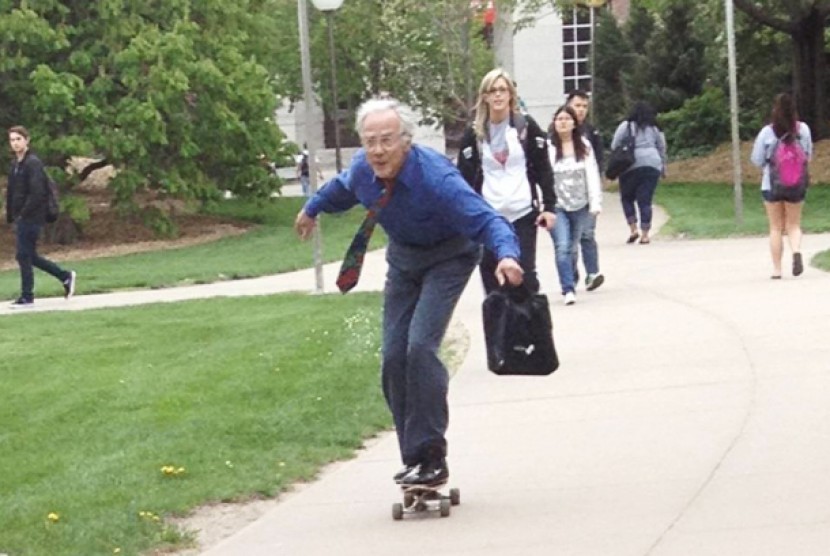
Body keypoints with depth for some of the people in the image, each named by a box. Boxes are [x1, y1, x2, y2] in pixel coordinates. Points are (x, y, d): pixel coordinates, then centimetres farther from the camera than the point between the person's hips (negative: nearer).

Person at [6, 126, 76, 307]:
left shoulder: (33, 163, -13)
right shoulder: (15, 164, 14)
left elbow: (37, 193, -20)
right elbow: (11, 192, 18)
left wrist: (23, 214, -19)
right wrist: (10, 216, 10)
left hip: (30, 218, -9)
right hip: (20, 219, 9)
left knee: (24, 255, -5)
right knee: (28, 256, 13)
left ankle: (27, 297, 3)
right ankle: (66, 276, 24)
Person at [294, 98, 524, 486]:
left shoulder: (435, 178, -35)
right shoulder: (362, 170, -16)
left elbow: (485, 220, -41)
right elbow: (341, 188, 11)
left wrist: (507, 254, -61)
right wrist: (312, 210, 29)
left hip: (448, 257, -6)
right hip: (403, 258, 6)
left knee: (420, 346, -23)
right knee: (393, 358, 0)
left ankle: (431, 457, -19)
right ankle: (414, 457, 9)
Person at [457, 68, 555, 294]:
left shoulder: (527, 127, 3)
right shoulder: (474, 134, 5)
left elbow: (543, 169, 4)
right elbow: (465, 178, 5)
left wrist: (549, 206, -4)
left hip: (522, 214, -1)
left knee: (525, 275, -4)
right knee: (491, 277, 1)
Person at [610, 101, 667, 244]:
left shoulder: (626, 126, 2)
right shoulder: (655, 129, 11)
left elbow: (615, 146, -1)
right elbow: (662, 149, 16)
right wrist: (663, 168, 26)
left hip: (630, 166, -2)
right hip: (652, 165, 2)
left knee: (627, 198, 13)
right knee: (645, 201, 3)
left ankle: (633, 229, 0)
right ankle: (645, 234, -1)